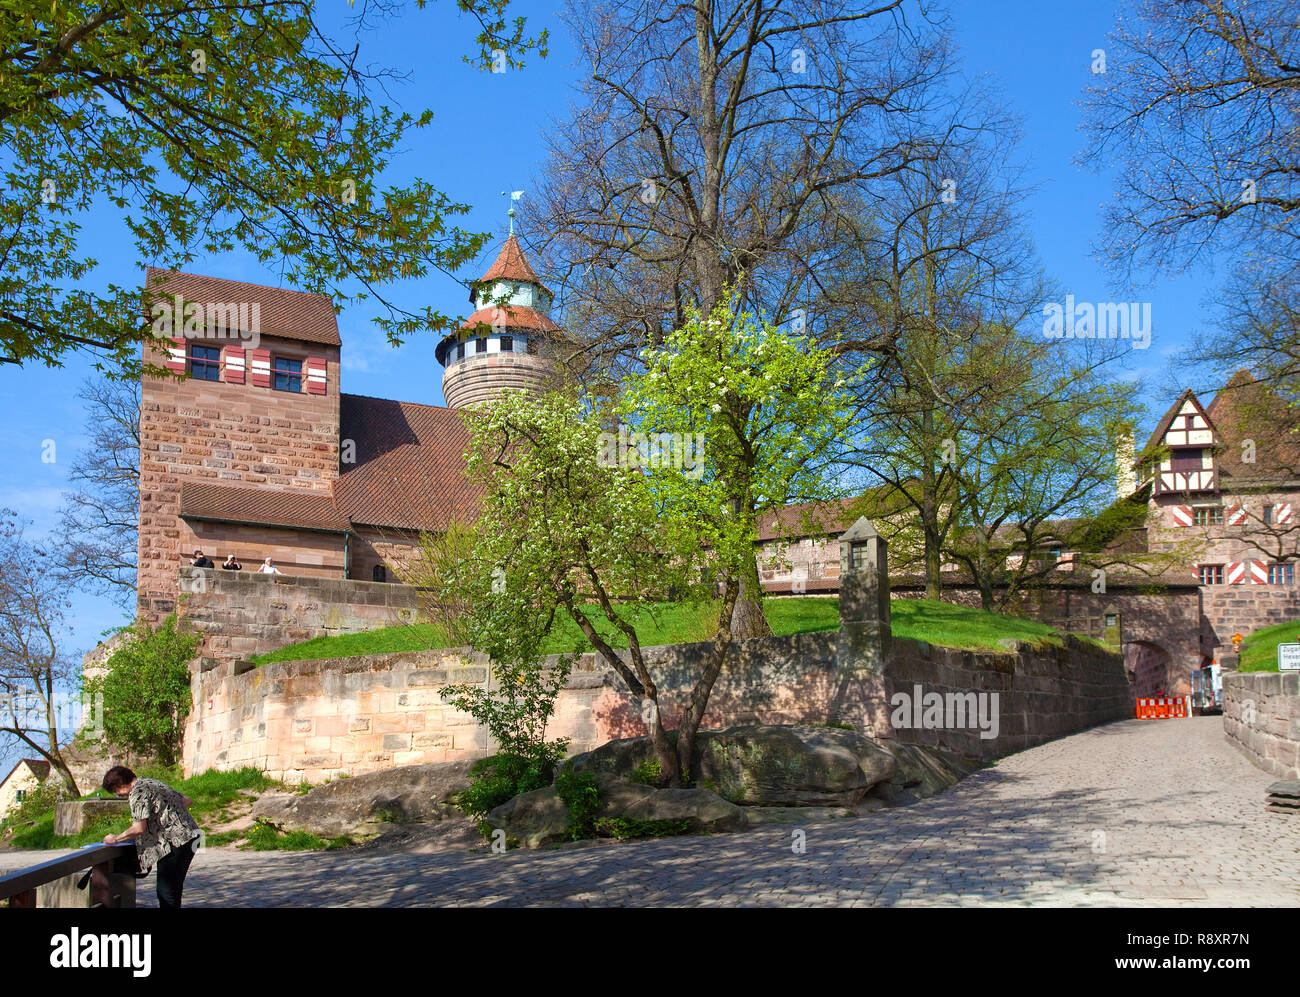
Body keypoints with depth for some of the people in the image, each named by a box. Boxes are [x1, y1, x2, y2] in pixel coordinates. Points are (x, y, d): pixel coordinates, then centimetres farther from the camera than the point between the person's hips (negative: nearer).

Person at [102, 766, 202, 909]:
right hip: (189, 836, 10)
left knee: (166, 892, -5)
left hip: (175, 842, -10)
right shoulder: (152, 783, 21)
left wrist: (115, 839, -2)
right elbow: (187, 801, 23)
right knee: (173, 889, 16)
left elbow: (139, 828, -16)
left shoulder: (138, 791, -8)